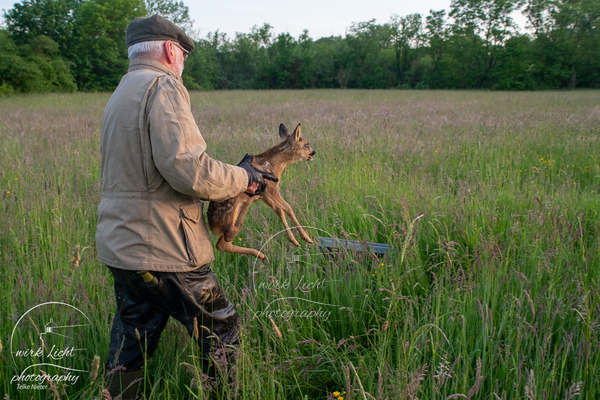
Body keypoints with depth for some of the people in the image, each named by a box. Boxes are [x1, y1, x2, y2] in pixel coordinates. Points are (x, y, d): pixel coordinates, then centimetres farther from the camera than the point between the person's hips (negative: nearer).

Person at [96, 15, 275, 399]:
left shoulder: (121, 95, 19)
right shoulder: (162, 86, -13)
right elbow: (186, 167, -25)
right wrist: (242, 178, -9)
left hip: (119, 246, 10)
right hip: (160, 251, -10)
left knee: (131, 340, 20)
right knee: (221, 329, 8)